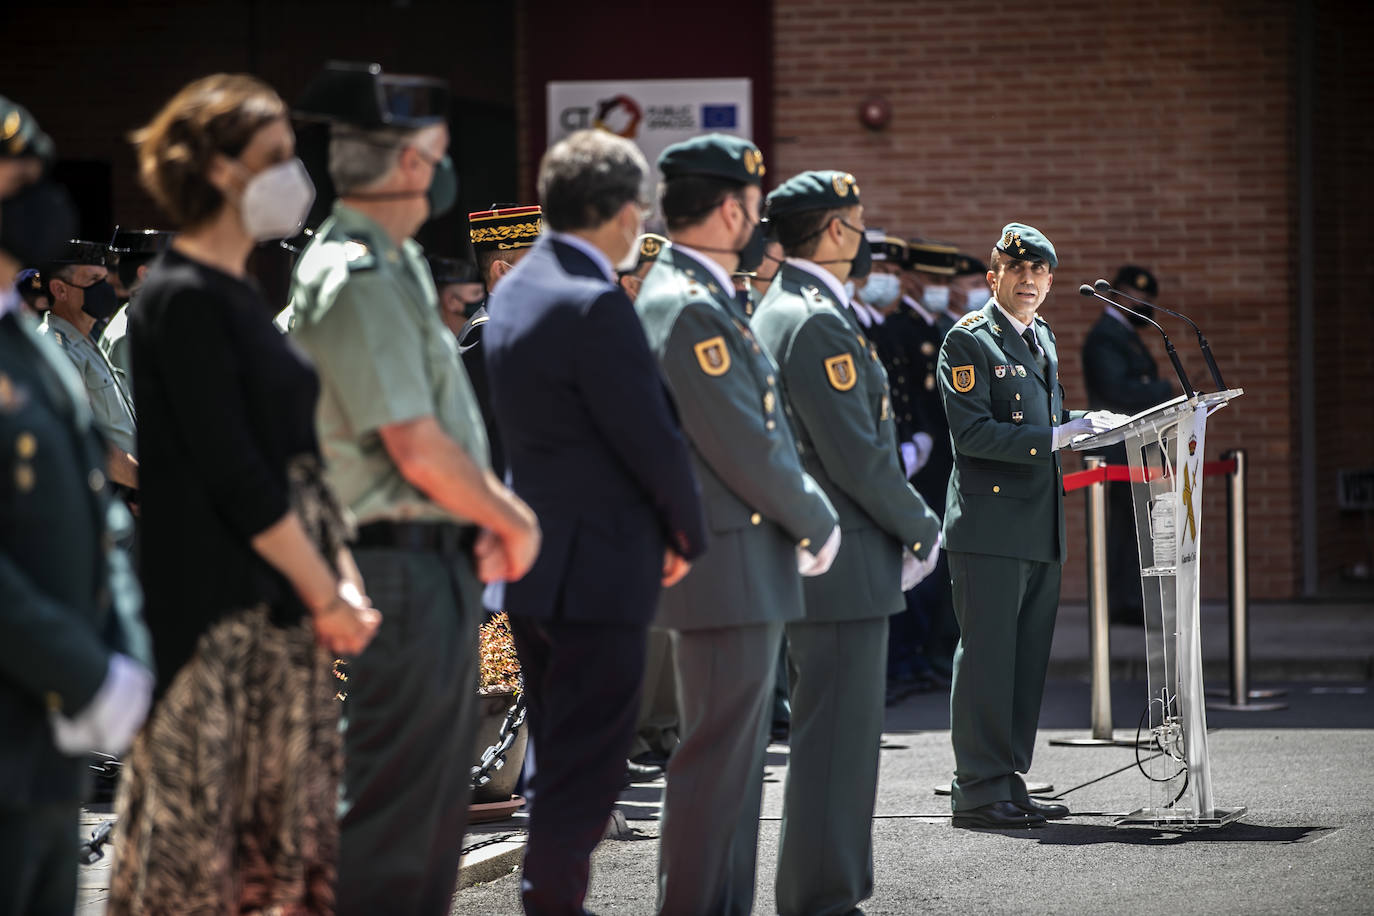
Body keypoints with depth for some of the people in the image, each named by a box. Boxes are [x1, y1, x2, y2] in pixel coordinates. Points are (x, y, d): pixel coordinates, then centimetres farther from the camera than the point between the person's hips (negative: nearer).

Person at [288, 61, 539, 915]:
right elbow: (419, 451, -22)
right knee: (394, 803, -6)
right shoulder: (358, 279, -19)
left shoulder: (397, 265, 14)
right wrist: (512, 522, -8)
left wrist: (498, 510, 3)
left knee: (439, 789, 17)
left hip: (441, 563, 11)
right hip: (402, 565, -11)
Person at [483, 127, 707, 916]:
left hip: (533, 558, 10)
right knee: (587, 764, -3)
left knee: (558, 755, 17)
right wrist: (688, 536, -3)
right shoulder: (596, 305, -20)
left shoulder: (518, 289, 10)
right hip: (598, 567, -10)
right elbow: (655, 439, -19)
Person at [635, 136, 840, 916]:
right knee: (718, 758, -7)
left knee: (738, 757, 15)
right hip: (727, 567, -11)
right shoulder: (690, 309, -18)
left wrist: (807, 514, 9)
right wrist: (818, 524, -7)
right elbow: (745, 449, -20)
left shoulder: (710, 299, 16)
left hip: (748, 567, 11)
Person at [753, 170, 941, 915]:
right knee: (836, 740, -7)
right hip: (842, 566, -11)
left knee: (834, 737, 16)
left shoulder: (780, 310, 16)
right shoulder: (818, 322, -17)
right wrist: (923, 531, -7)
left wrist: (905, 531, 17)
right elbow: (858, 457, -20)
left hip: (811, 560, 11)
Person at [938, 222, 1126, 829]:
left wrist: (1086, 422, 10)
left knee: (1028, 662, 10)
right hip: (990, 524, -8)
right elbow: (972, 433, -16)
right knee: (987, 659, -8)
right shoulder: (968, 341, -6)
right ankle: (978, 793, -6)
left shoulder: (1043, 339, 19)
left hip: (1041, 529, 8)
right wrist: (1056, 437, -20)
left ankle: (1008, 784, 16)